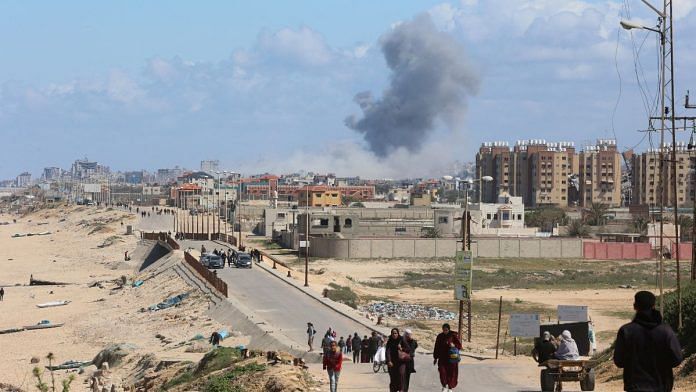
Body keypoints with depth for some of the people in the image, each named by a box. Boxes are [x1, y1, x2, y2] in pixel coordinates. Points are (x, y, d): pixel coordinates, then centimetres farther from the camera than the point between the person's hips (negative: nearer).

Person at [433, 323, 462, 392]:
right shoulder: (440, 336, 3)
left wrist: (454, 345, -23)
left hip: (452, 358, -1)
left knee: (451, 373, 1)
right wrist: (435, 358, 8)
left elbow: (459, 345, -1)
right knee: (442, 371, -11)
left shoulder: (454, 335, -4)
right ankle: (444, 386, 7)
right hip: (442, 358, 1)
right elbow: (436, 348, 8)